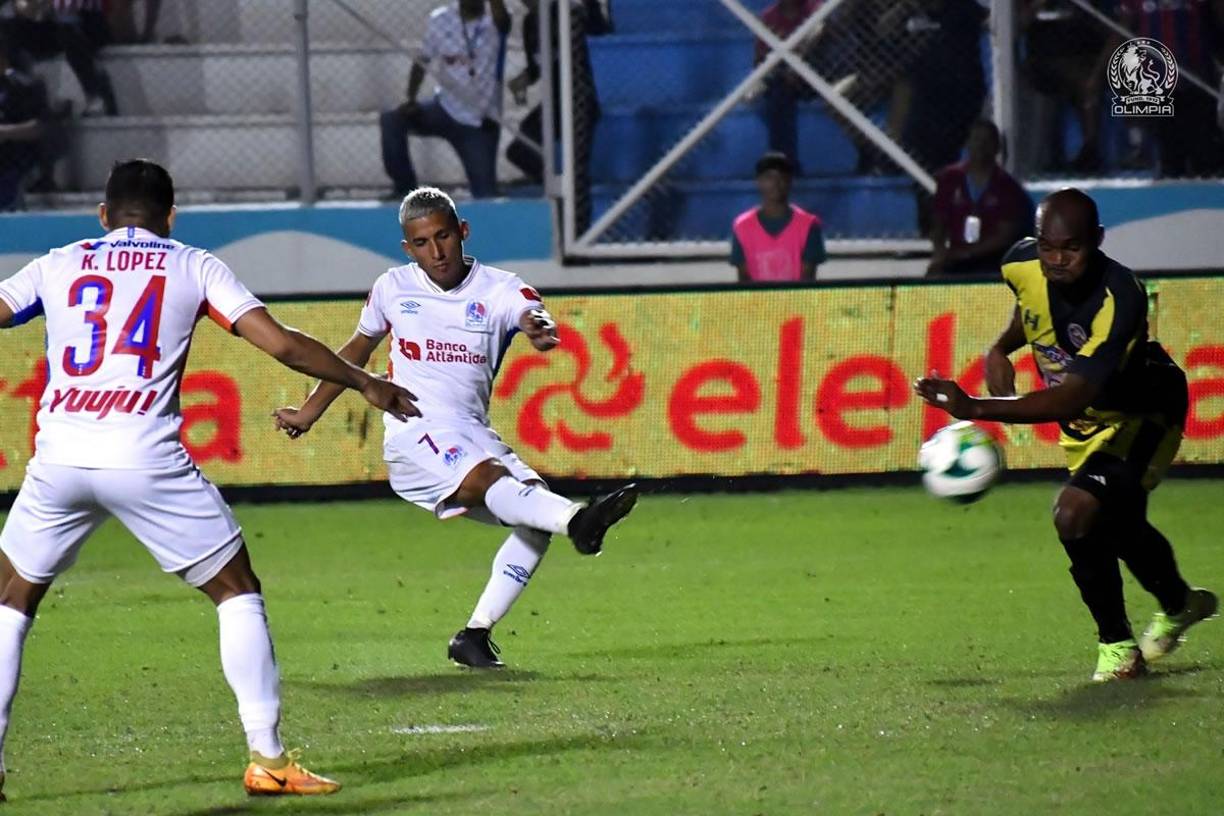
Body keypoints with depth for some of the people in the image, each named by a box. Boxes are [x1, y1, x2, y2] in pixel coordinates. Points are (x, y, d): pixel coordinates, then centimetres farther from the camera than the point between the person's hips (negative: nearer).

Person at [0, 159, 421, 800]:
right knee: (238, 592, 13)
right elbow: (282, 344, 5)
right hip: (147, 458, -2)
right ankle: (266, 757, 5)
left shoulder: (57, 265, 17)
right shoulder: (192, 267, 12)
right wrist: (365, 384, 17)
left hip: (57, 458, 2)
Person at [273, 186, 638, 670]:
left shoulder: (497, 290, 5)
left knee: (534, 523, -17)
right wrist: (308, 413, 35)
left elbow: (531, 313, -19)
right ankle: (575, 519, -62)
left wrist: (541, 328, -45)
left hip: (474, 437, 3)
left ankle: (475, 636, -11)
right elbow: (357, 350, 27)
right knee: (489, 479, -32)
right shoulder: (393, 289, 10)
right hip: (415, 434, -3)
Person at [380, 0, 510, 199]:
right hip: (445, 109, 2)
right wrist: (411, 100, -4)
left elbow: (501, 17, -35)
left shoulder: (494, 23, -10)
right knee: (391, 120, -20)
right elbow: (422, 62, 9)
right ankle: (405, 189, -8)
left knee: (486, 195, -9)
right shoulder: (440, 20, 0)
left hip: (479, 124, -2)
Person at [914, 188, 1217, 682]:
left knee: (1076, 513, -23)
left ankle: (1117, 645, 0)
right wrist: (1002, 350, 0)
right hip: (1086, 421, 7)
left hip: (1142, 415, -7)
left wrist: (978, 409, -53)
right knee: (1119, 523, 16)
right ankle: (1180, 604, 45)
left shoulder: (1120, 298, -38)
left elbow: (1074, 398, -46)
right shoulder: (1023, 266, -19)